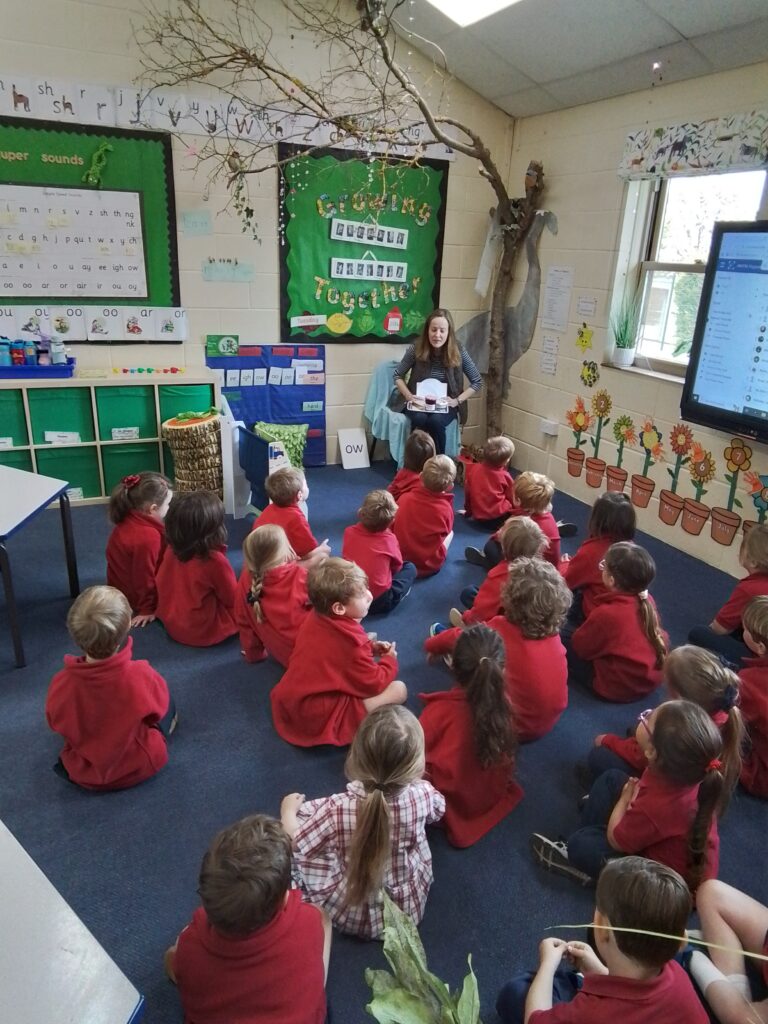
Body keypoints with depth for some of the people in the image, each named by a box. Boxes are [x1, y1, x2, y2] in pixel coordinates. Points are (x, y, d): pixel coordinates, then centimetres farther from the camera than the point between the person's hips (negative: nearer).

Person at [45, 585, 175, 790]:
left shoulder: (61, 683, -28)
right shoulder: (141, 676, -34)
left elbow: (55, 724, -6)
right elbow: (158, 706, -11)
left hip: (83, 775, 2)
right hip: (140, 767, -2)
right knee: (168, 706, 23)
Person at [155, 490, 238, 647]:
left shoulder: (172, 550, -10)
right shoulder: (215, 560, -29)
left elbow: (161, 584, 7)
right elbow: (233, 599, -12)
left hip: (171, 624, 7)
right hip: (203, 633, -7)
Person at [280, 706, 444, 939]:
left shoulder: (337, 810, -34)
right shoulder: (423, 794, -26)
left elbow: (293, 843, -16)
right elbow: (438, 810, 0)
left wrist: (288, 810, 4)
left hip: (352, 916, -2)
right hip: (410, 907, 3)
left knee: (303, 811, 5)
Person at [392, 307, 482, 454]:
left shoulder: (458, 351, -10)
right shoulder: (416, 349, -10)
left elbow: (477, 382, -1)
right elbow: (398, 376, 3)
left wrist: (457, 400, -12)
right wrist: (409, 396, -12)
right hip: (419, 403, 0)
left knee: (435, 421, -33)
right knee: (420, 419, -33)